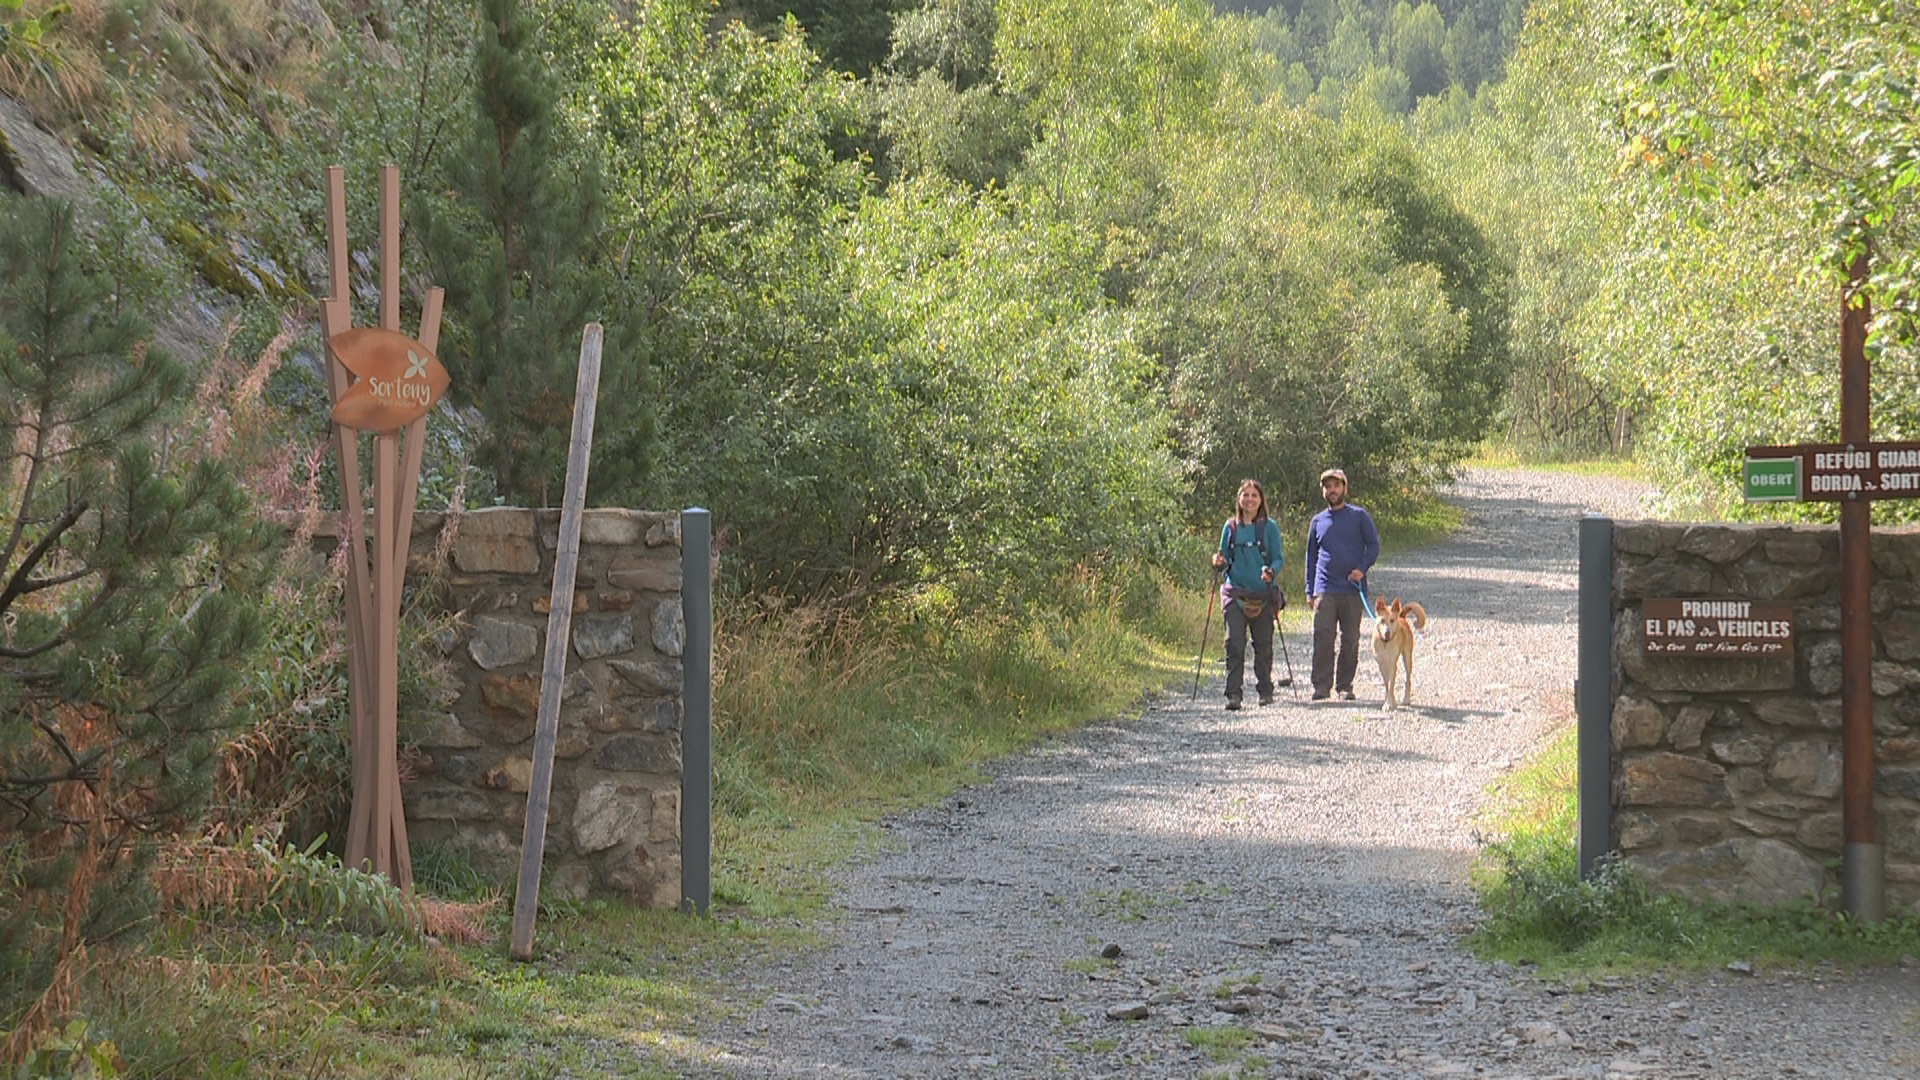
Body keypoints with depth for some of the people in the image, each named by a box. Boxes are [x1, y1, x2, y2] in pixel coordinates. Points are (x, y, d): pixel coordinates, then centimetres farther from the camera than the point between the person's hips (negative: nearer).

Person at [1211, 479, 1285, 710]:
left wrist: (1271, 572, -19)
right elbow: (1225, 557, 15)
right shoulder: (1230, 527, 10)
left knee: (1263, 644, 6)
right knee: (1235, 643, -10)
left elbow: (1278, 559, 3)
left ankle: (1265, 690, 21)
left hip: (1263, 594, -1)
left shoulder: (1269, 527, 4)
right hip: (1235, 593, 1)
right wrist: (1220, 562, -9)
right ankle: (1233, 694, -12)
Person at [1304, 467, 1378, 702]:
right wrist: (1309, 591, 13)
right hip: (1325, 590, 1)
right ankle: (1321, 686, -11)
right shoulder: (1318, 521, 14)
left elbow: (1374, 545, 6)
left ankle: (1345, 686, 11)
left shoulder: (1359, 516, 7)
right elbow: (1311, 557, 19)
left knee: (1350, 640, 2)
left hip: (1352, 589, -1)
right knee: (1323, 638, -11)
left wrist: (1362, 568, -12)